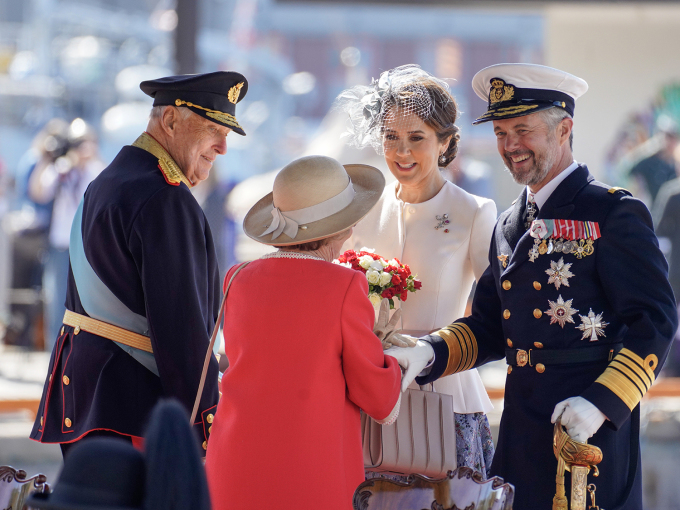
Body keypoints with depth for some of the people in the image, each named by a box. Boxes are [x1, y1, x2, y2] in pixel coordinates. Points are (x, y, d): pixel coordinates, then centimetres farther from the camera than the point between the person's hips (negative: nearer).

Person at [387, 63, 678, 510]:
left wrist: (602, 403, -21)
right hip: (522, 435, 7)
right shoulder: (510, 225, 17)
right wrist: (429, 352, 0)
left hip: (590, 432, -6)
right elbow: (489, 327, 19)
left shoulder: (614, 214, -6)